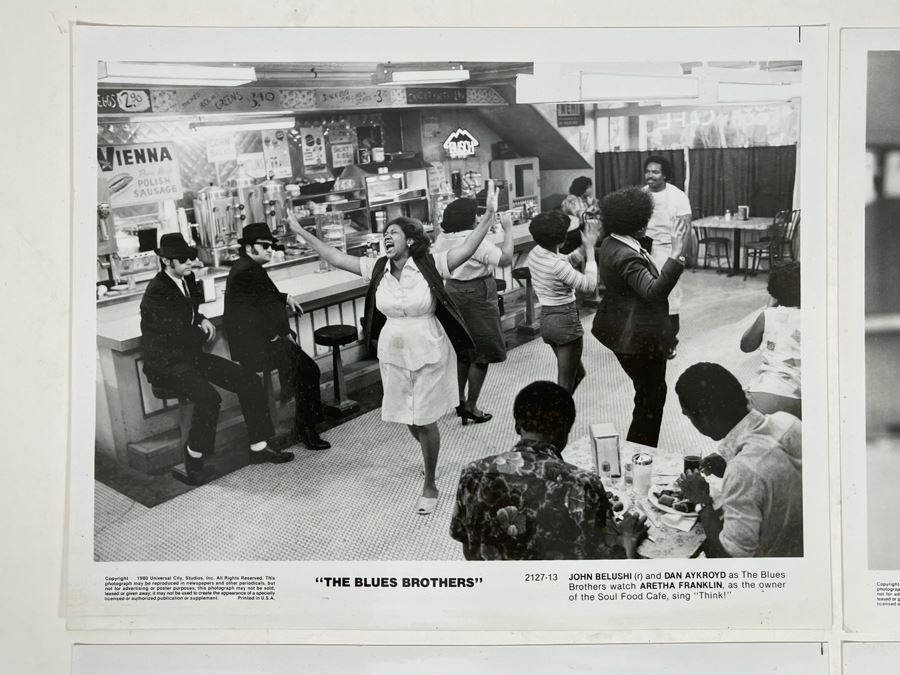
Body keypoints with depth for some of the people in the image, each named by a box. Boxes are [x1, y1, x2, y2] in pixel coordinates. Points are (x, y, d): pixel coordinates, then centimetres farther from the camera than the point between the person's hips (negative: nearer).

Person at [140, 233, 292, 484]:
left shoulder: (187, 279, 7)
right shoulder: (156, 292, -19)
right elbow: (179, 332, -22)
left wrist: (201, 320, 5)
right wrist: (205, 333, -2)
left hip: (191, 354, 9)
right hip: (166, 363, -9)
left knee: (248, 380, -4)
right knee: (208, 397, -33)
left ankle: (259, 447, 3)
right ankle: (194, 453, -8)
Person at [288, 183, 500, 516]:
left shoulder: (431, 265, -13)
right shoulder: (377, 269, 0)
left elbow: (466, 249, -26)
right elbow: (336, 257, 3)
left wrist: (488, 216, -38)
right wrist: (302, 233, 1)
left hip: (428, 356, -5)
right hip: (393, 356, 5)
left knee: (424, 421, 2)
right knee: (409, 420, 16)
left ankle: (429, 485, 21)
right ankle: (430, 449, 48)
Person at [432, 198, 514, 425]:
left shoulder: (443, 238, 0)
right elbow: (505, 258, -24)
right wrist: (508, 229, -13)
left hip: (453, 293, 8)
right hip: (476, 296, -8)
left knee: (462, 351, 20)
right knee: (481, 354, 4)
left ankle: (460, 400, 29)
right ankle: (471, 406, 8)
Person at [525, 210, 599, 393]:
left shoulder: (535, 253, 1)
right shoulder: (556, 265, -25)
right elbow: (590, 284, -18)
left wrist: (584, 248, 3)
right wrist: (590, 250, -12)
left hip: (547, 318, 9)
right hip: (565, 320, -9)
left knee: (577, 372, 24)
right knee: (566, 382, 1)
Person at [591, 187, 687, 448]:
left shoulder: (610, 244, 5)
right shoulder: (627, 256, -27)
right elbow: (654, 291, -37)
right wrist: (675, 255, -39)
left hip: (624, 331, 11)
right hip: (639, 337, -11)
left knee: (650, 391, 23)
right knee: (652, 396, 3)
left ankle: (637, 448, 33)